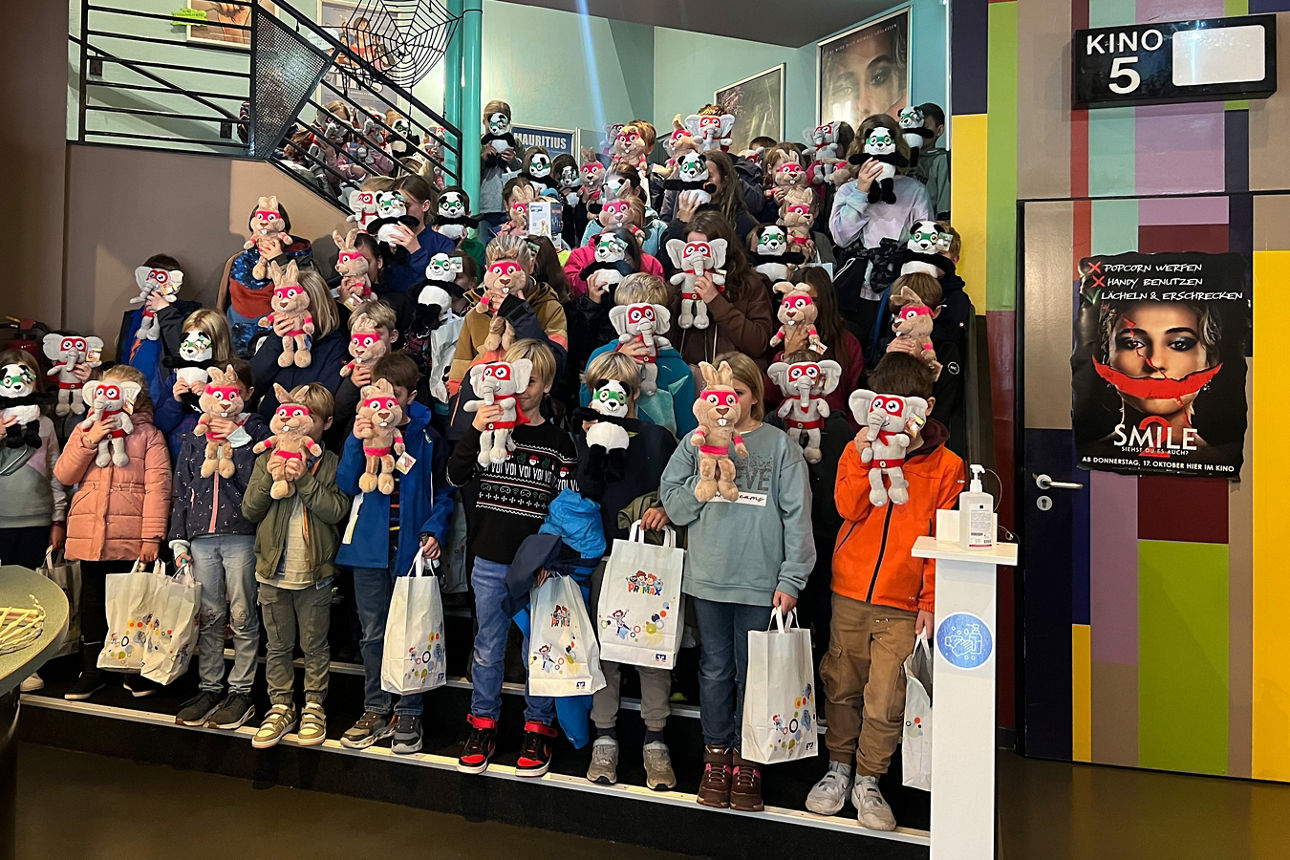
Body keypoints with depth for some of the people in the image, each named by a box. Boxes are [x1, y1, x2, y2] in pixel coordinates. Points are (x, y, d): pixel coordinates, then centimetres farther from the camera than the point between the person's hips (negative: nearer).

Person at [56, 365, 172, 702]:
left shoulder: (148, 434, 0)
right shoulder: (85, 430, 13)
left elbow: (157, 486, -8)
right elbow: (63, 476, 5)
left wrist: (152, 536, -14)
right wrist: (89, 441, -9)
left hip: (132, 537, -3)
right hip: (90, 533, 4)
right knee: (93, 601, 12)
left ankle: (135, 670, 20)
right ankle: (91, 671, 25)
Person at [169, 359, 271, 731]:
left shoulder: (256, 430, 2)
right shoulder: (194, 435, 14)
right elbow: (181, 491, 14)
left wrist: (238, 439, -14)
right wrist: (179, 541, 8)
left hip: (241, 535, -3)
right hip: (200, 536, 4)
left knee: (242, 616, 1)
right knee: (208, 616, 8)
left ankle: (241, 691, 10)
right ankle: (209, 688, 19)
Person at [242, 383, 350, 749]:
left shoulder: (332, 464, -3)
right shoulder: (268, 458, 5)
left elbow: (337, 510, -15)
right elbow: (249, 510, 1)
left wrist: (304, 479, -21)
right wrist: (270, 477, -13)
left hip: (315, 572, -2)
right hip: (273, 570, 3)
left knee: (314, 646, 9)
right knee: (278, 646, 13)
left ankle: (314, 708, 23)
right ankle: (281, 707, 26)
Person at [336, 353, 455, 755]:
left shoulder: (427, 437, -2)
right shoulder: (365, 429, 5)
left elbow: (445, 492, 3)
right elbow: (347, 485, -2)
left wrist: (435, 530, -10)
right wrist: (355, 441, -13)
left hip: (412, 544, -2)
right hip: (371, 543, 3)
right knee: (374, 632, 12)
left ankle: (408, 713, 17)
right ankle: (375, 710, 25)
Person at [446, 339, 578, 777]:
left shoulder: (557, 441, 0)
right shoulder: (487, 429, 5)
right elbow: (455, 477, -5)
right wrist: (475, 432, -17)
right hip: (490, 561, 2)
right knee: (488, 647, 13)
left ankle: (538, 727, 23)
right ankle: (483, 723, 28)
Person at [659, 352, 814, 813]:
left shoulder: (780, 446, -1)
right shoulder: (695, 443, 6)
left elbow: (797, 516, -2)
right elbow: (674, 508, 2)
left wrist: (791, 579, -6)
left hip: (760, 582, -2)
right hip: (707, 578, 2)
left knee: (753, 672, 8)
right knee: (715, 669, 11)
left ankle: (746, 760, 24)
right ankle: (716, 755, 26)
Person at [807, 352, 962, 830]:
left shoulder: (946, 465, 0)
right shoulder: (860, 450, 5)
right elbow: (848, 509, -7)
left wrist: (930, 600, -4)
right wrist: (863, 459, -17)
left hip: (903, 605, -2)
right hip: (850, 593, 2)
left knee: (886, 700, 0)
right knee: (841, 687, 12)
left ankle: (868, 782, 20)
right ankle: (838, 769, 31)